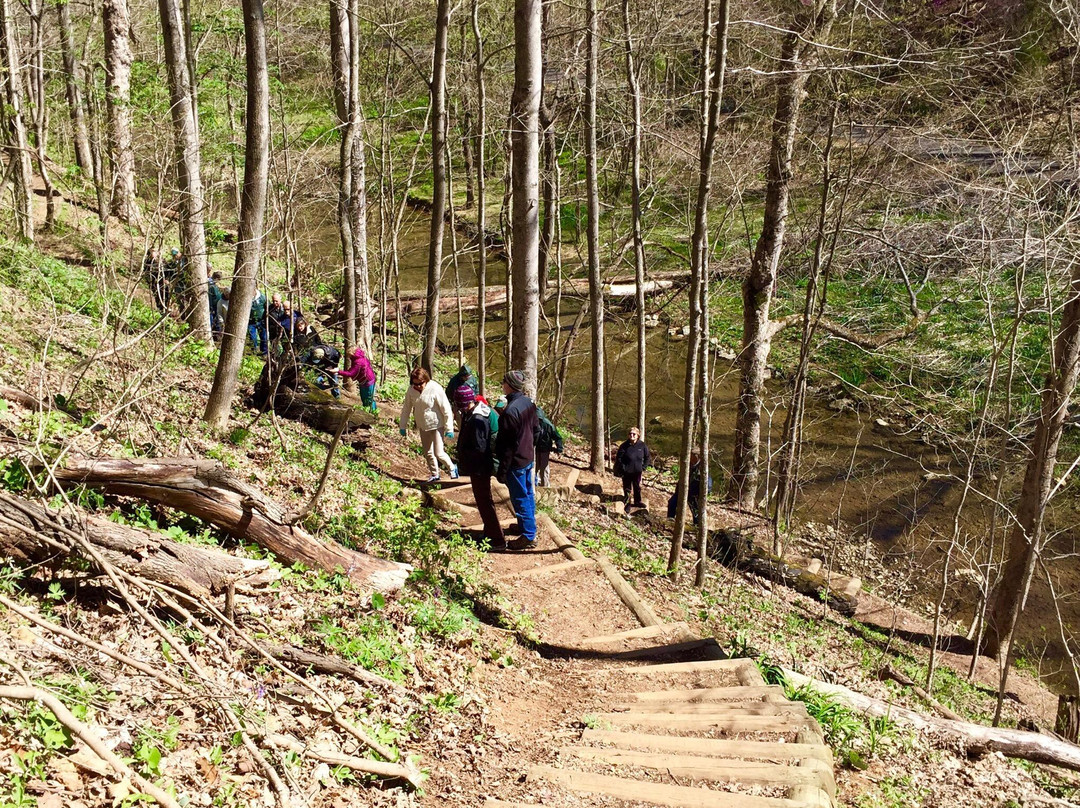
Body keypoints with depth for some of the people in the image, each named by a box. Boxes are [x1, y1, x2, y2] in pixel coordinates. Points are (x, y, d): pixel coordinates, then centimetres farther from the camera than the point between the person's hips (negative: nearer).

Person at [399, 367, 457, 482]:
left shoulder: (435, 389, -22)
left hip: (436, 425, -5)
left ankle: (452, 468, 19)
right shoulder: (411, 390, -8)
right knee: (428, 453, 15)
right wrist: (402, 425, 9)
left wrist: (449, 429, -16)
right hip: (423, 427, 5)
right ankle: (434, 474, 34)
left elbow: (446, 410, -17)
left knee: (438, 453, -7)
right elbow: (406, 408, 6)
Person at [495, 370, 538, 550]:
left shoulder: (510, 411, -27)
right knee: (528, 493, 22)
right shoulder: (529, 403, -1)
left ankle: (528, 536, 9)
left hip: (516, 461, -9)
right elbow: (534, 429, 12)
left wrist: (502, 471, -16)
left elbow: (506, 445, -23)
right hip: (529, 457, 9)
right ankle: (528, 524, 38)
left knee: (520, 498, 2)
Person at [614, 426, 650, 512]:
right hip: (627, 472, -3)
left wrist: (643, 468, 0)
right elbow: (618, 458, -10)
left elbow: (647, 457, 5)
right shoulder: (625, 445, -16)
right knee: (627, 489, 11)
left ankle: (637, 501, 42)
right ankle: (627, 504, 27)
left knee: (637, 487, 21)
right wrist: (623, 469, -12)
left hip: (637, 472, 3)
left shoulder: (642, 445, -9)